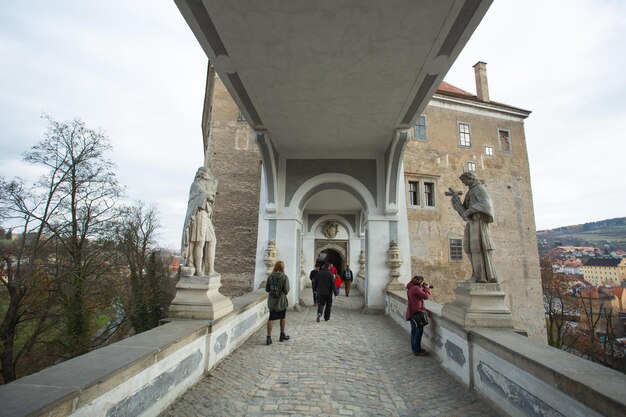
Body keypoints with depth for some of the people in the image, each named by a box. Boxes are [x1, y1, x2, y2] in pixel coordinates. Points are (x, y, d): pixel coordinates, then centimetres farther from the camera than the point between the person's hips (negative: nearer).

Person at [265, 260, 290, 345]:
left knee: (271, 318, 7)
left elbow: (267, 289, 1)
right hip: (281, 300, -2)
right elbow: (286, 290, -16)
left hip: (272, 301, 2)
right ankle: (282, 335, 31)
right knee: (282, 318, 17)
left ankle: (269, 337, 1)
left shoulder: (270, 276, -3)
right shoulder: (284, 277, -15)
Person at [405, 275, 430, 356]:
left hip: (412, 312, 10)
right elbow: (426, 296, -19)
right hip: (416, 312, -10)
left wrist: (423, 288, 7)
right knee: (419, 331, -1)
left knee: (414, 331, 19)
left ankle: (414, 348, 29)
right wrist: (426, 288, -5)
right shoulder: (416, 288, -22)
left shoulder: (411, 287, 10)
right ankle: (417, 351, 7)